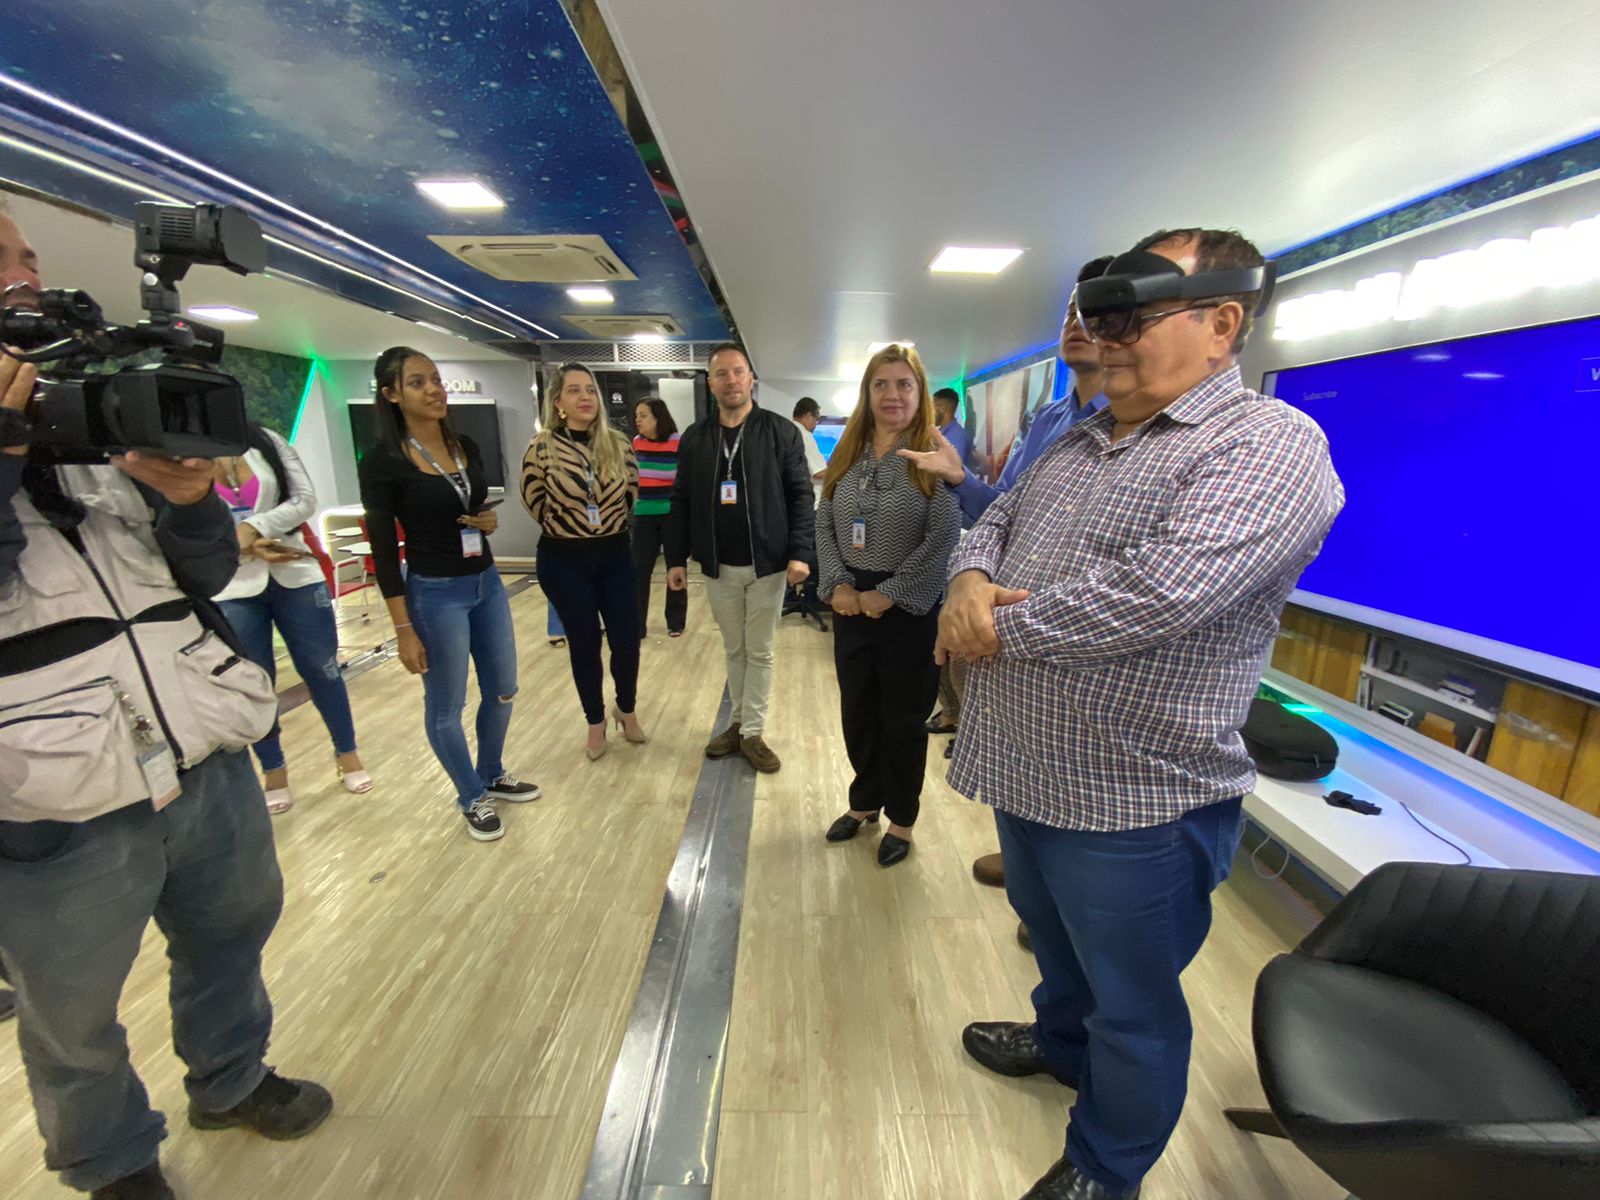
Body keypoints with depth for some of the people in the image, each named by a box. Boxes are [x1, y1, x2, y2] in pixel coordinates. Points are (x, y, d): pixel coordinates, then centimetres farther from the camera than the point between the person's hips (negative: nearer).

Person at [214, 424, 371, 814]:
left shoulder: (267, 441, 3)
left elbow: (305, 499, -4)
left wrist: (254, 527, -16)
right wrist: (244, 547, -15)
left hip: (296, 576, 1)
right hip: (230, 589, 0)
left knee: (322, 669, 8)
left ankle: (346, 754, 25)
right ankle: (274, 771, 27)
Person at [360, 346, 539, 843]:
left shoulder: (466, 446, 4)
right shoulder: (383, 461, -13)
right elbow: (384, 551, -12)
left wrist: (489, 521, -6)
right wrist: (404, 629, -13)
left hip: (487, 583, 6)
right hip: (434, 594, -6)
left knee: (502, 690, 17)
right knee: (446, 705, 9)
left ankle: (493, 776, 40)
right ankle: (473, 799, 30)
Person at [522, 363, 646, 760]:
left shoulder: (618, 444, -1)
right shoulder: (542, 448, -8)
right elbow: (535, 503, 0)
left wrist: (610, 524, 8)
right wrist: (568, 526, 5)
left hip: (615, 556, 2)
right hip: (564, 561, -2)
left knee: (626, 640, 3)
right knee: (584, 643, 8)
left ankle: (627, 709, 30)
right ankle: (595, 723, 27)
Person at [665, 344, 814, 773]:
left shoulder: (781, 432, -3)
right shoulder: (695, 438, 6)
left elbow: (801, 495, -5)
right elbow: (681, 502, 7)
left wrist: (799, 552, -14)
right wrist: (676, 558, 3)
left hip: (766, 564, -3)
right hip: (718, 566, 3)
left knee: (760, 652, 7)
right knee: (734, 650, 15)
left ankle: (753, 733, 19)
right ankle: (739, 723, 30)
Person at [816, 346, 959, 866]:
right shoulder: (847, 455, 8)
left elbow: (943, 540, -15)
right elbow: (824, 526, 6)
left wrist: (888, 595, -15)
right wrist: (839, 584, -8)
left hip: (909, 609, -5)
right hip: (850, 604, 5)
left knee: (903, 718, 10)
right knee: (857, 712, 16)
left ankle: (901, 819, 31)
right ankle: (864, 802, 39)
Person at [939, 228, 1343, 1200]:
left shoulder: (1272, 446, -17)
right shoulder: (1082, 443, 10)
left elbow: (1163, 590, -31)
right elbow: (998, 520, 12)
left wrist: (999, 624, -20)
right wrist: (971, 580, -12)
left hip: (1136, 802, -7)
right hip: (1030, 772, 8)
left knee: (1133, 1007, 18)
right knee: (1052, 931, 31)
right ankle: (1062, 1038, 61)